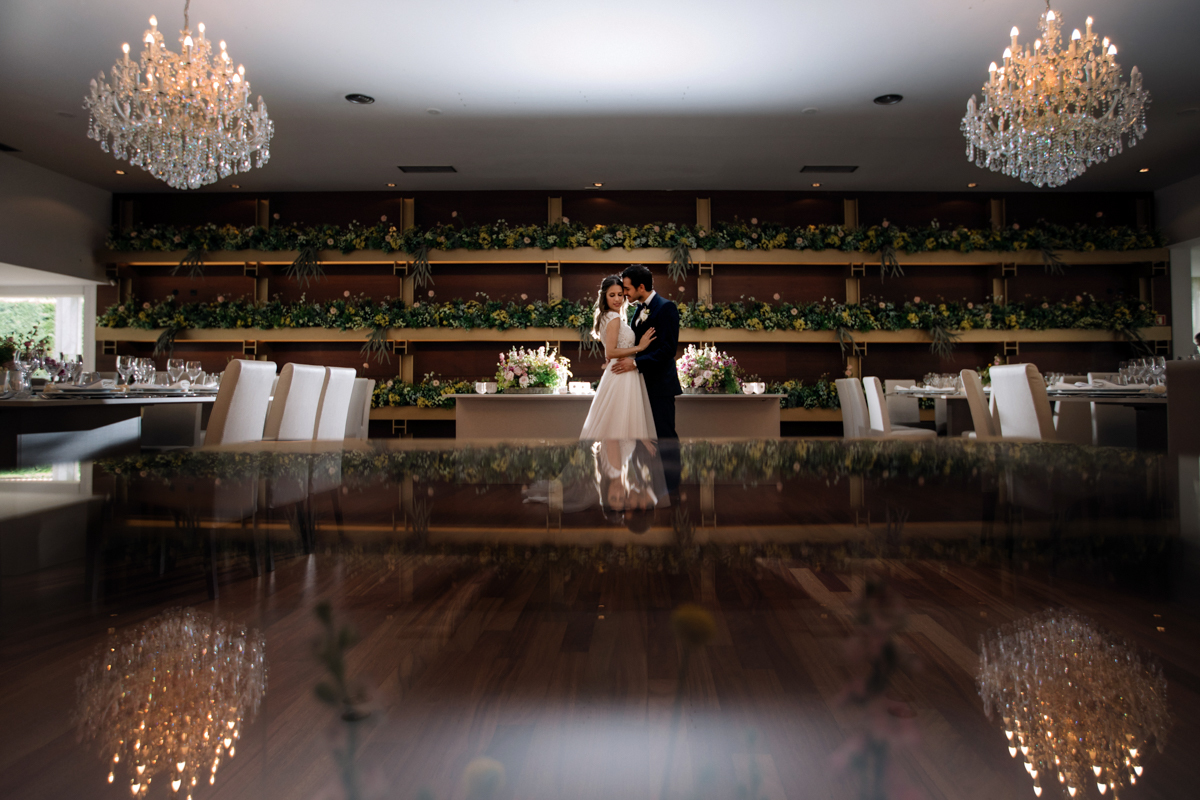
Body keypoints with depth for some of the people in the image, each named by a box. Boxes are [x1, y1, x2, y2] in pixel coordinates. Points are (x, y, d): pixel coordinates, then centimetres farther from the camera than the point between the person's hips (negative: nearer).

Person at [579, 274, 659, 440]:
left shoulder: (607, 317, 15)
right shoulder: (614, 318, -13)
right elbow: (610, 352, -20)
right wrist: (639, 347, -16)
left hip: (616, 375, 10)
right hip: (622, 375, -10)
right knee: (621, 425, -6)